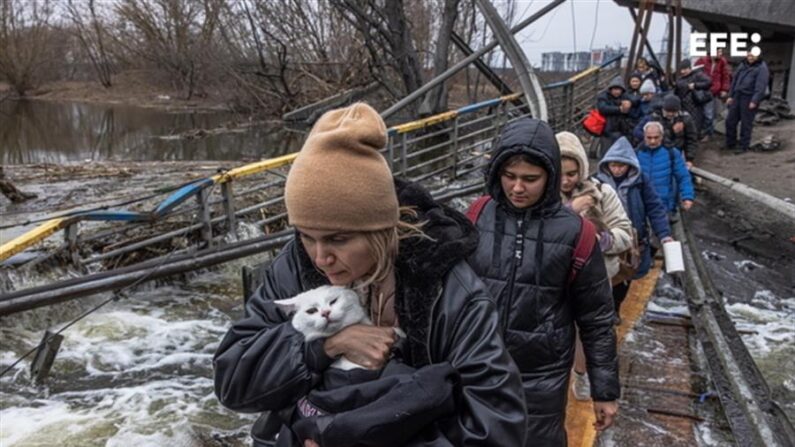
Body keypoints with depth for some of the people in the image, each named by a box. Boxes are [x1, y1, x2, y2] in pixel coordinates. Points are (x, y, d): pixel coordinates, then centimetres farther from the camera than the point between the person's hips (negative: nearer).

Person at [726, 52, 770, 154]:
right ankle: (730, 144, 23)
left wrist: (754, 101, -21)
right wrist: (730, 96, 15)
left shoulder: (761, 68, -8)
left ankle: (744, 147, 9)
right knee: (730, 121, 10)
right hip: (737, 96, 7)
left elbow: (761, 86, -15)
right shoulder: (743, 65, 13)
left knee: (746, 123, -1)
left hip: (749, 99, -7)